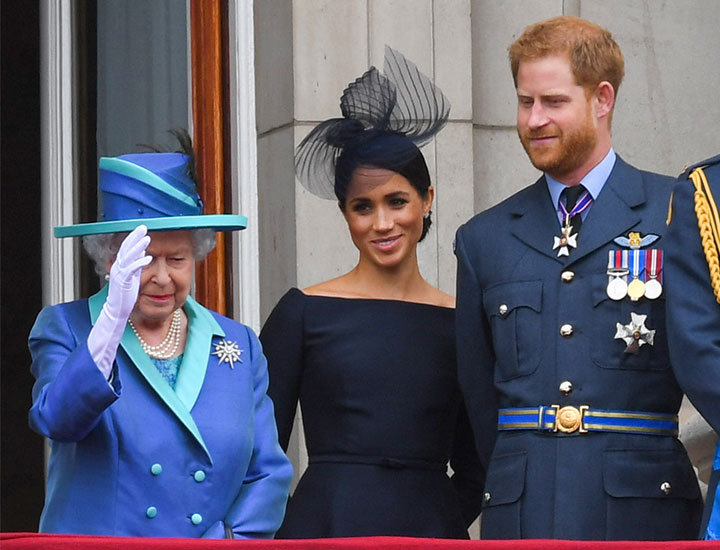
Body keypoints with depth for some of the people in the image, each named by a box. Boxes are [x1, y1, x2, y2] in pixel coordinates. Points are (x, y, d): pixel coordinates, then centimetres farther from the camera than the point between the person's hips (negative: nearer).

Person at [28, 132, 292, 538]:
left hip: (216, 540, 4)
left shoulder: (238, 346, 15)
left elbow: (268, 472, 13)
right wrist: (114, 317, -21)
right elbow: (57, 419, -11)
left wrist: (231, 539, -4)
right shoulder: (65, 329, 8)